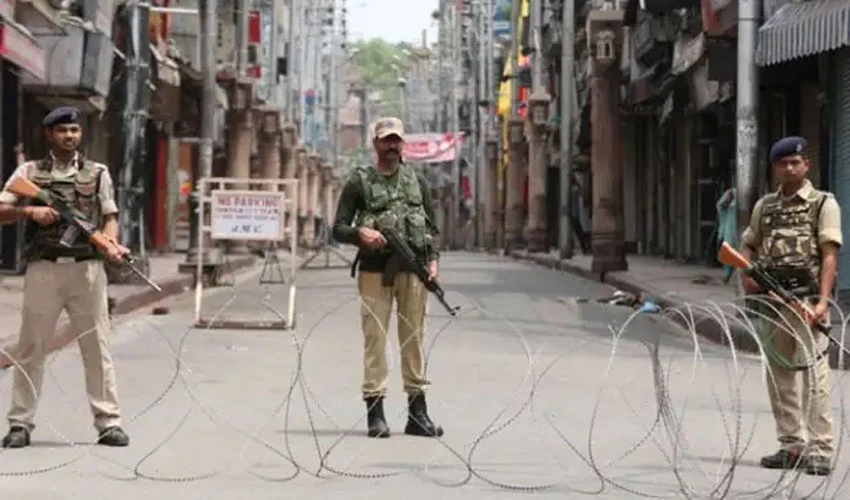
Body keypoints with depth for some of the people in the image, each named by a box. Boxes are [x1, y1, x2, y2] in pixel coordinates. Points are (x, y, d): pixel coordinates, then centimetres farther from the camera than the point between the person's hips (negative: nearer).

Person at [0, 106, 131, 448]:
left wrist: (112, 244, -13)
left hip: (87, 267, 0)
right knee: (31, 346, 2)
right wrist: (30, 210, -14)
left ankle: (108, 423, 3)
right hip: (44, 267, 0)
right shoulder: (29, 172, 9)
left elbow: (109, 217, 7)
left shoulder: (98, 173, 12)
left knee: (96, 344, 0)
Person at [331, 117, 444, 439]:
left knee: (414, 338, 4)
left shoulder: (417, 182, 15)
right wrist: (360, 233, -16)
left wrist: (433, 259, 3)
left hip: (413, 270, 3)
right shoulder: (359, 183, 6)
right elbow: (338, 229, 4)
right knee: (375, 337, -5)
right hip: (374, 270, -2)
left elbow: (432, 227, 18)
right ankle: (375, 411, -2)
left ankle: (417, 412, 8)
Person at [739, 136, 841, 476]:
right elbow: (748, 245, 23)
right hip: (773, 300, 6)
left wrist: (823, 300, -18)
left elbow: (829, 256, -7)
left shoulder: (823, 204, 0)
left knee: (814, 373, -11)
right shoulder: (764, 206, 15)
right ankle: (791, 445, 17)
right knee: (778, 373, 9)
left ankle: (820, 450, -9)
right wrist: (746, 275, 1)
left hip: (807, 300, -6)